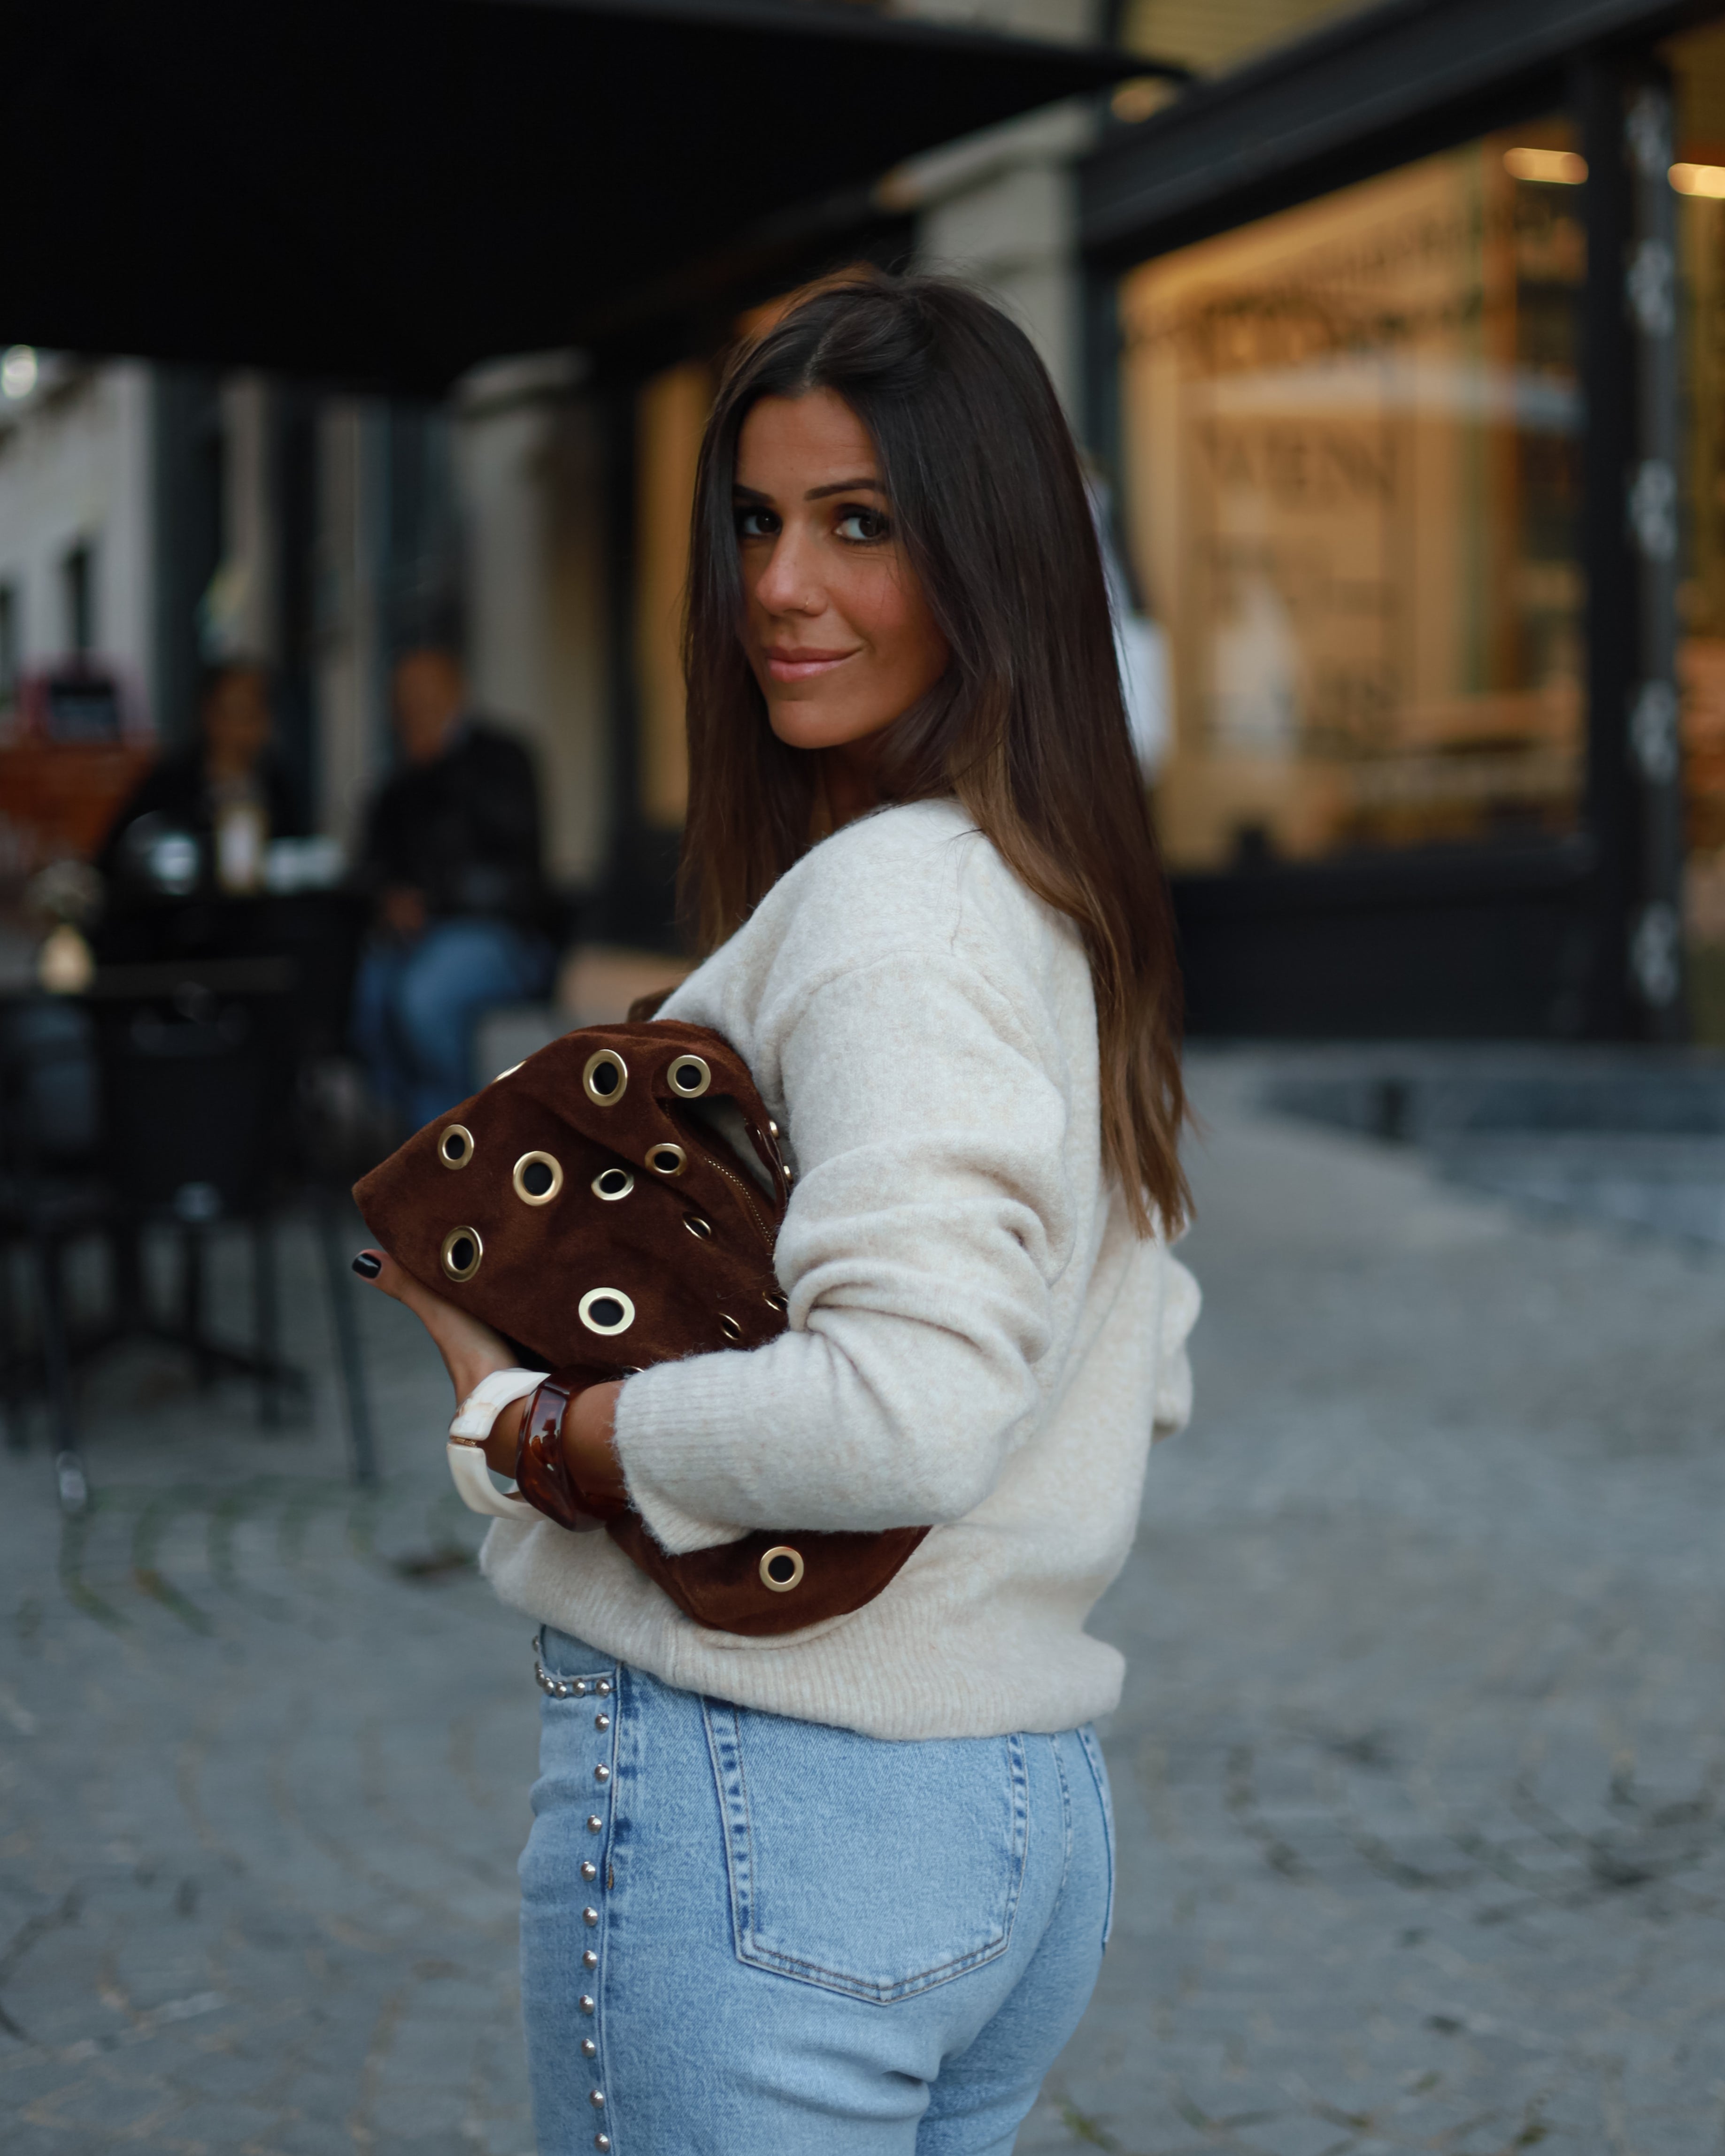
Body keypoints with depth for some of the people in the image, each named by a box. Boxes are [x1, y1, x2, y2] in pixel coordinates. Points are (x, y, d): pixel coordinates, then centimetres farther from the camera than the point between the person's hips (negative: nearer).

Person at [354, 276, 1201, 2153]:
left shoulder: (885, 896, -17)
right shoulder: (1063, 899, 11)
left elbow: (906, 1416, -29)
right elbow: (1142, 1375, 19)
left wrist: (523, 1414, -15)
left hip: (764, 1809, -9)